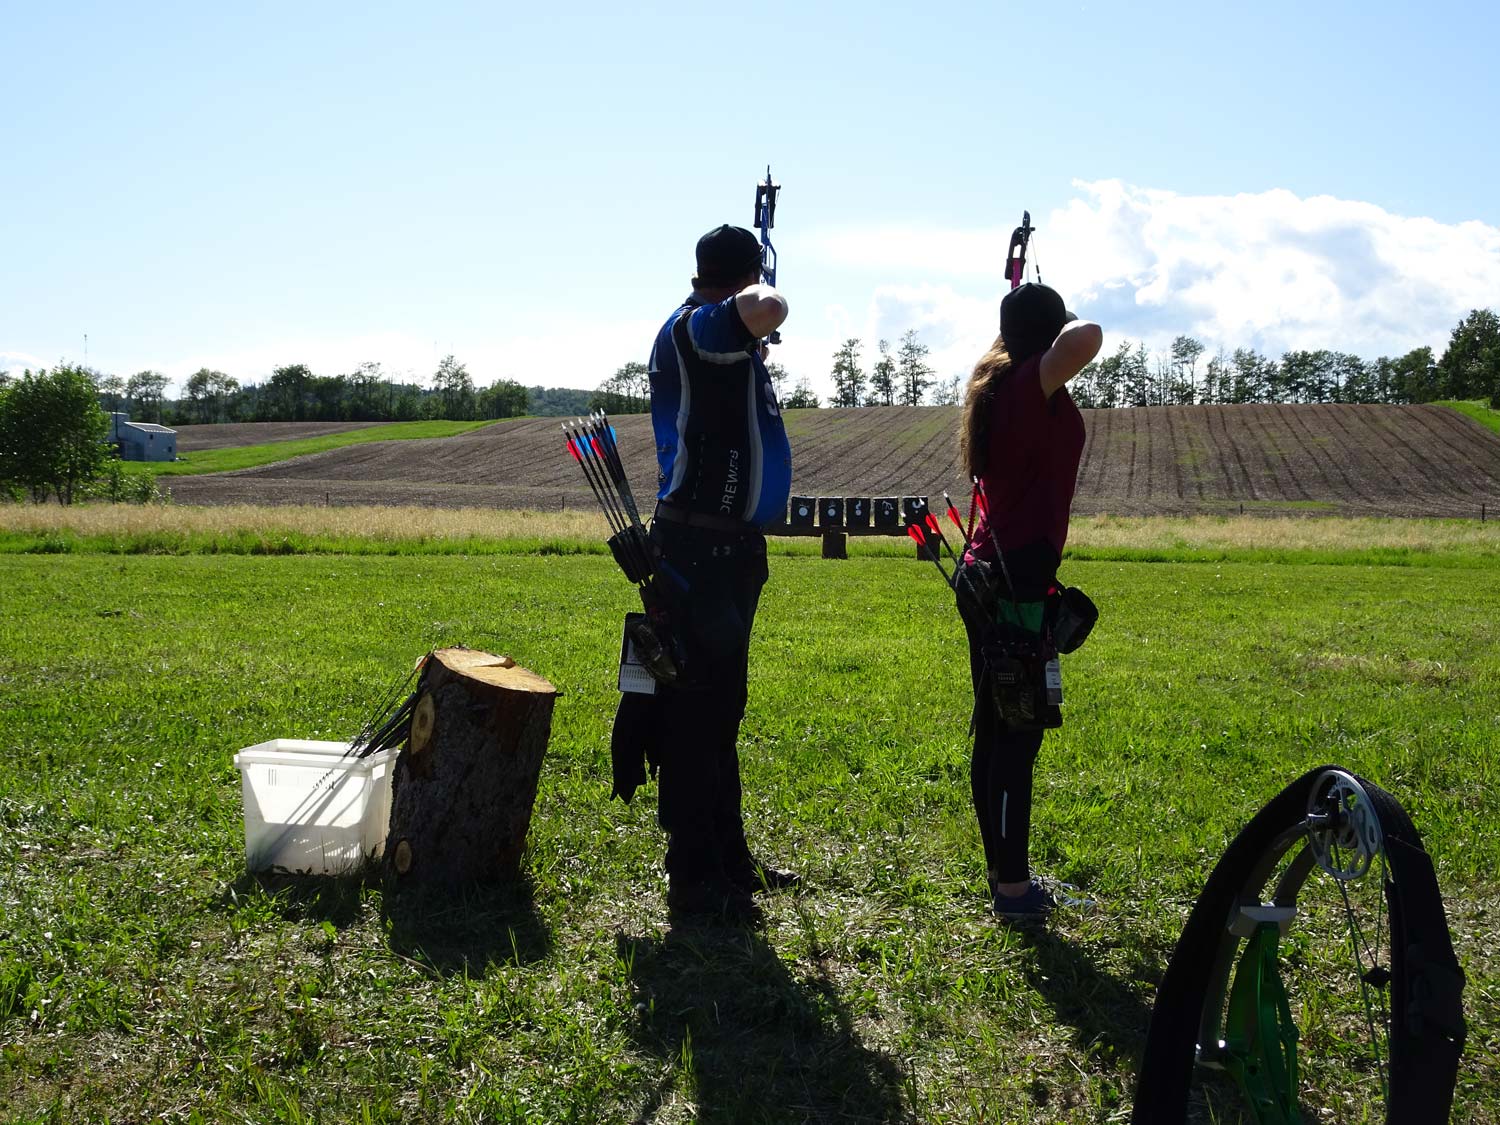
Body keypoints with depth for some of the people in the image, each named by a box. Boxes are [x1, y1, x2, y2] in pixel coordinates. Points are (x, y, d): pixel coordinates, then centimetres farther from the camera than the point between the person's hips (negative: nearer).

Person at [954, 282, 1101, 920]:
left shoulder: (997, 384, 12)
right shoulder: (1034, 383, -13)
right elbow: (1086, 339, -34)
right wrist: (1068, 324, -12)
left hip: (987, 575, 10)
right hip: (1017, 581, -9)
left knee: (995, 729, 15)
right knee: (1018, 732, -4)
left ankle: (1002, 869, 27)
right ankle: (1012, 888, 2)